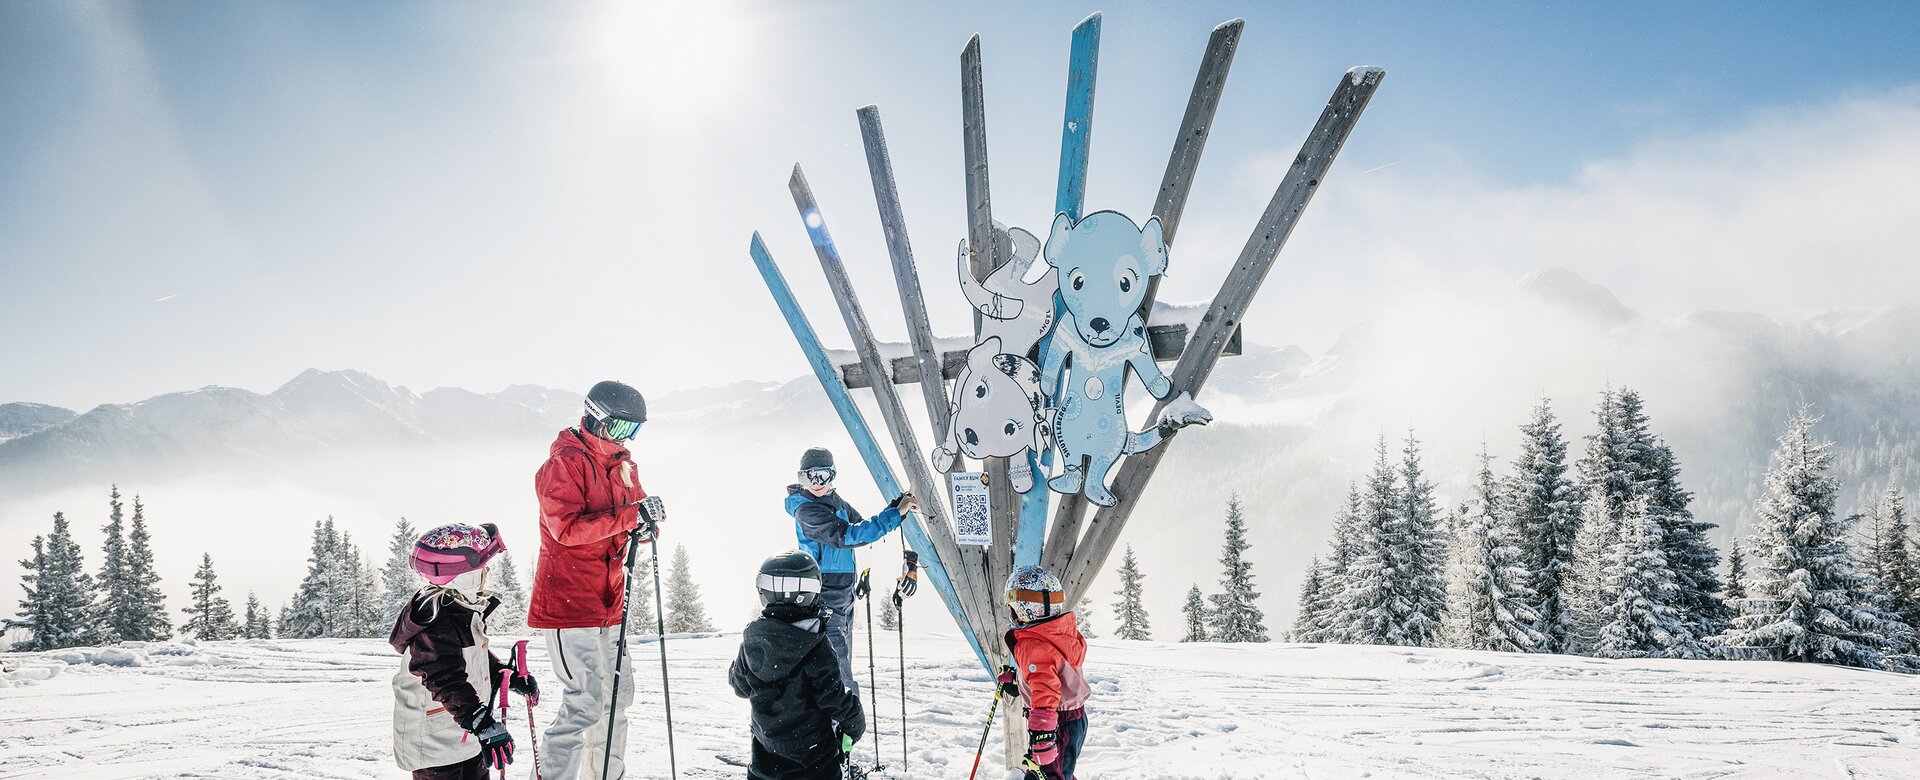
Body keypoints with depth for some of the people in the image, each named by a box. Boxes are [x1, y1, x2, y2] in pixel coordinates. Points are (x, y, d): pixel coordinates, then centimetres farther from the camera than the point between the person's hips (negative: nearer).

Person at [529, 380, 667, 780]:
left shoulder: (621, 465, 13)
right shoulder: (564, 463, -13)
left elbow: (635, 506, 16)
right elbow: (568, 528, -24)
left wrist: (647, 524, -8)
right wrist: (632, 516, -28)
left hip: (607, 603, 9)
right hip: (568, 604, -9)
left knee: (617, 693, 15)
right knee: (586, 701, -11)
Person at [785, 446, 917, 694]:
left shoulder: (835, 502, 10)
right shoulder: (806, 510, -17)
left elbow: (862, 527, 20)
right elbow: (847, 536, -27)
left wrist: (895, 506, 4)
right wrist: (895, 514, -27)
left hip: (843, 597, 9)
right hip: (823, 600, -9)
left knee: (842, 664, 20)